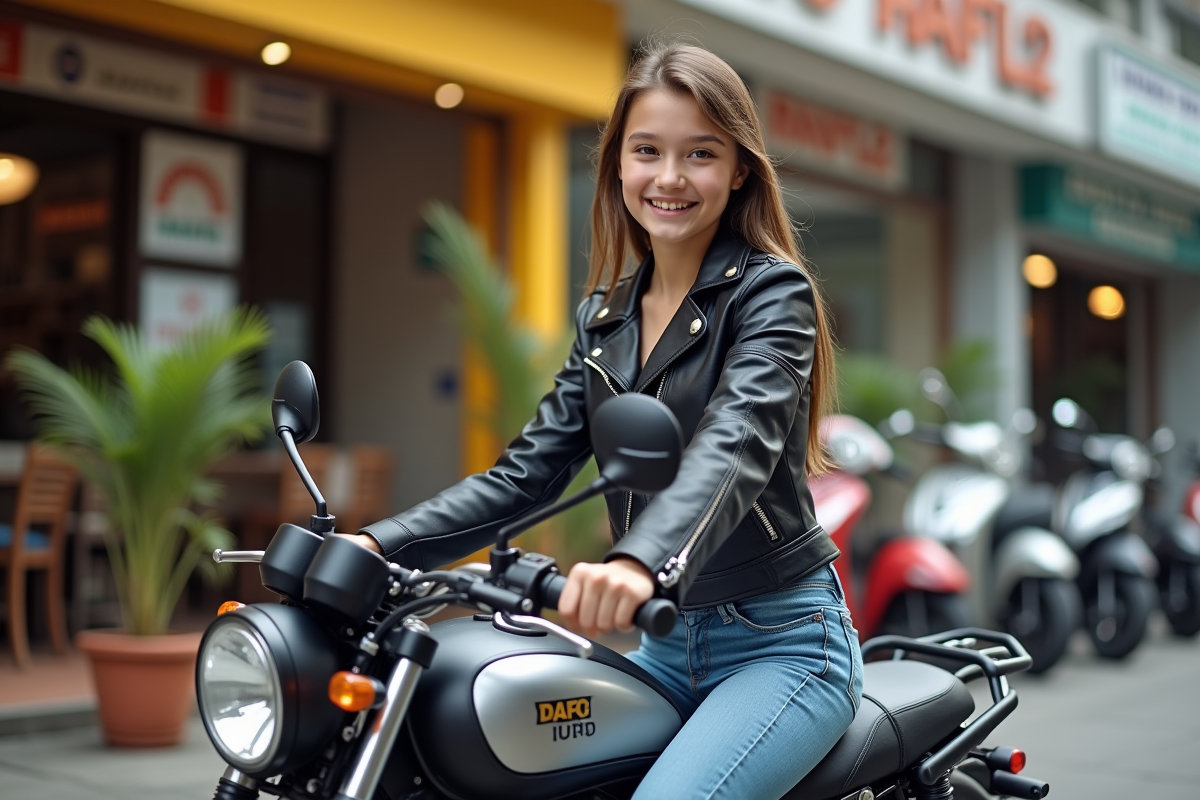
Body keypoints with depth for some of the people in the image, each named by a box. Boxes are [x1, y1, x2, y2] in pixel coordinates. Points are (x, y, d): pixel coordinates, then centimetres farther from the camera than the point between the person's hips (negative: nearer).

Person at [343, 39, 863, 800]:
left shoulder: (772, 291, -10)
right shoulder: (605, 316, 9)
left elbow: (736, 444, -28)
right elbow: (529, 471, 5)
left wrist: (642, 562, -48)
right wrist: (379, 545, -8)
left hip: (783, 641, -6)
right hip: (667, 646, 6)